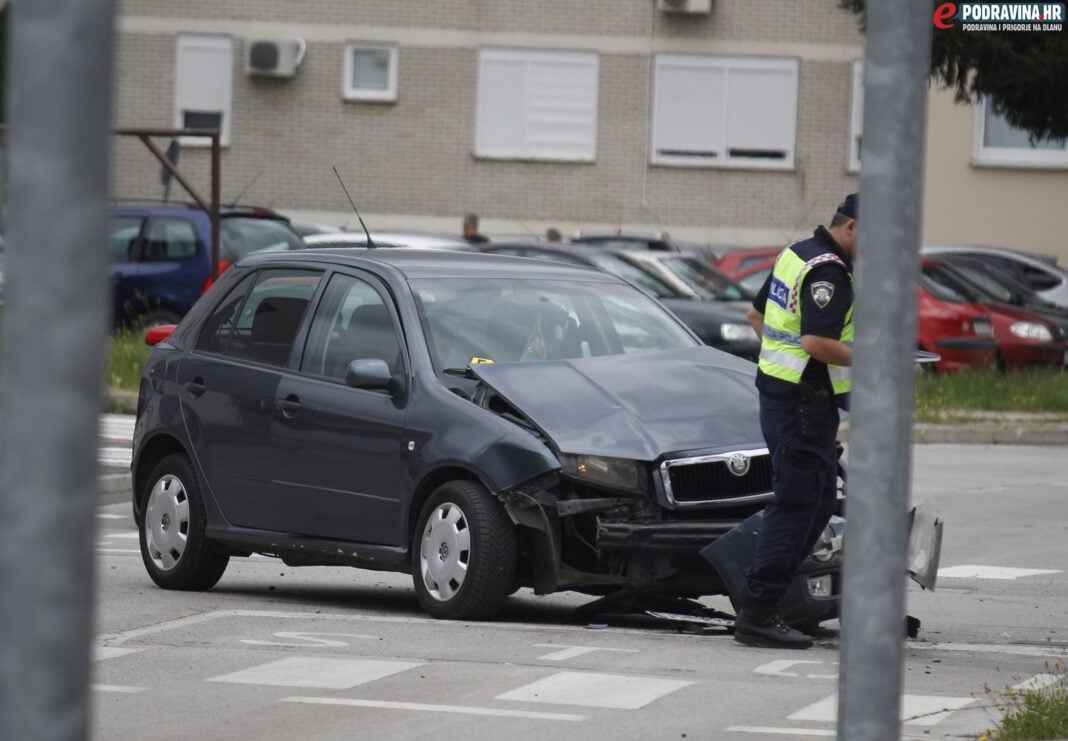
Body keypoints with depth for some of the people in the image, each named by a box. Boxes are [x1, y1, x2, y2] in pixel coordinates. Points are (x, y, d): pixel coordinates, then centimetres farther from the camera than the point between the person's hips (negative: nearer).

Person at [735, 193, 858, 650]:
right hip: (803, 402, -10)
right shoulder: (828, 271, -18)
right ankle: (757, 615, -8)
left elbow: (756, 314, 25)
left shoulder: (797, 254, 14)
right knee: (795, 505, -8)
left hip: (779, 389, 10)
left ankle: (762, 595, 16)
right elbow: (816, 342, -27)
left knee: (820, 500, 16)